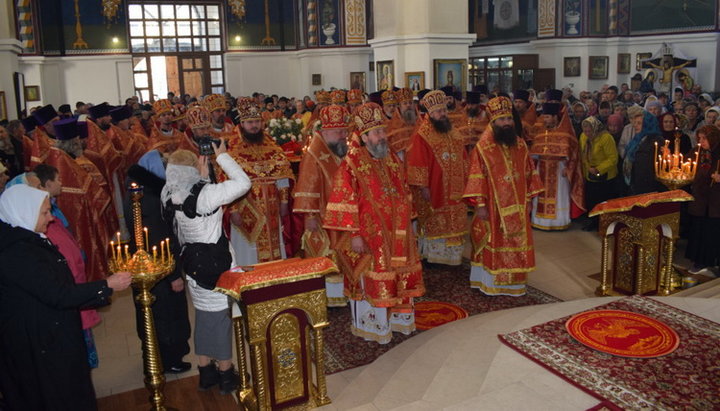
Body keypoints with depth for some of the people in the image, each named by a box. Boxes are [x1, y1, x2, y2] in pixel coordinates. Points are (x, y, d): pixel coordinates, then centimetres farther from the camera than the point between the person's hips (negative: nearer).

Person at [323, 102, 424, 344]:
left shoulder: (392, 159, 7)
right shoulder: (352, 165, -14)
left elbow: (404, 195, 16)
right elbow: (345, 203, -16)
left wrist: (407, 224, 15)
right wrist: (354, 234, -19)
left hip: (397, 235, 7)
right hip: (369, 236, -6)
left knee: (399, 276, 16)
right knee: (371, 280, 4)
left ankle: (397, 317, 34)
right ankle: (373, 326, 20)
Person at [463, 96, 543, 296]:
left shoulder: (520, 144, 5)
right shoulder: (483, 147, -9)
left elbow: (529, 173, 10)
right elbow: (477, 177, -11)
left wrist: (528, 199, 8)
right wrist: (479, 204, -15)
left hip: (517, 206, 5)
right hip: (493, 206, -4)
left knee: (516, 243, 10)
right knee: (493, 243, 4)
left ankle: (513, 281, 23)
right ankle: (491, 283, 16)